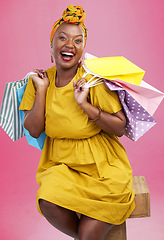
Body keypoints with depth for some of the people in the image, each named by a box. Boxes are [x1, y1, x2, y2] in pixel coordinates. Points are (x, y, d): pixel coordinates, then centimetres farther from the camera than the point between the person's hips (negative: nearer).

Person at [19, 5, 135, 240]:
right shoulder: (39, 80, 1)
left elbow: (120, 128, -10)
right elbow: (33, 130, -4)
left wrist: (86, 105, -22)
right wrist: (42, 90, -10)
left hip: (101, 163, -3)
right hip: (60, 162, 3)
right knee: (48, 203, -25)